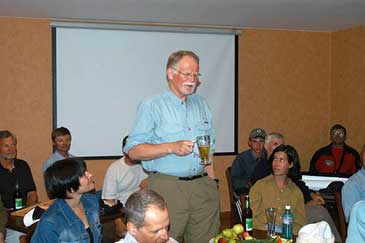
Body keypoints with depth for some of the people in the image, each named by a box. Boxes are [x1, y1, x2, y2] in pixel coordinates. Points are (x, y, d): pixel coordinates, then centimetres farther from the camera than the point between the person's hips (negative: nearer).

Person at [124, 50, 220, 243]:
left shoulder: (201, 105, 16)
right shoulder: (151, 106, -3)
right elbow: (133, 151, -10)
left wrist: (211, 182, 13)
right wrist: (171, 147, -19)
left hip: (202, 186, 5)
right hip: (167, 187, -5)